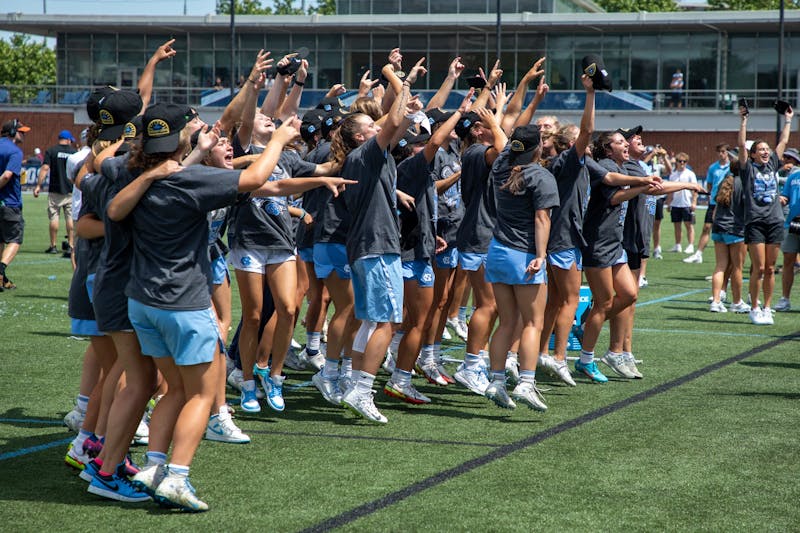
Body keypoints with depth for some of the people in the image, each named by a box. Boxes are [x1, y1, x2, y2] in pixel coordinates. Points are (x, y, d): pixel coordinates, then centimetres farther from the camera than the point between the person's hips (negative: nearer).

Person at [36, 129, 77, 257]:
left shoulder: (51, 151, -1)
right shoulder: (74, 152, 5)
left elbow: (45, 168, -9)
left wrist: (38, 185, -9)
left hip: (55, 190, -1)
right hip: (71, 190, 1)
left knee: (54, 217, 4)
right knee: (70, 218, 3)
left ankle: (53, 246, 6)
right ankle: (70, 246, -1)